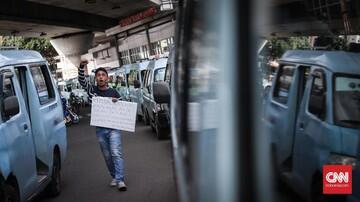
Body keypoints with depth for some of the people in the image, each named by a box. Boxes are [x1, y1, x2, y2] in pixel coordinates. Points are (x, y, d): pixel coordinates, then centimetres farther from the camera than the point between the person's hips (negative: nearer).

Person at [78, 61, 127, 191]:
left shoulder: (113, 92, 3)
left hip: (113, 128, -2)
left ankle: (120, 180, -14)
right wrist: (82, 67, -21)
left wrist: (117, 102, -11)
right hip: (100, 129, 2)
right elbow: (81, 80, -6)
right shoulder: (92, 90, 6)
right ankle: (114, 177, 24)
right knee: (107, 156, 10)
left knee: (116, 153, -12)